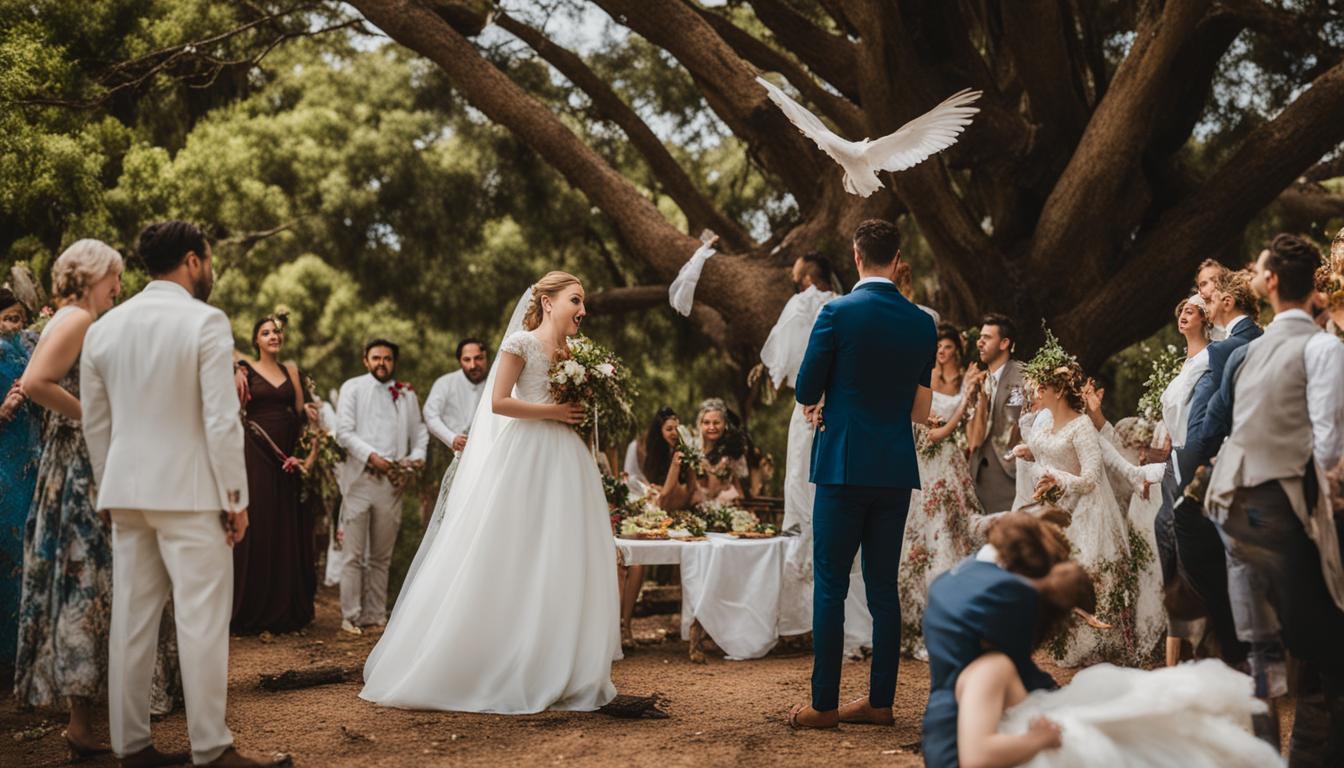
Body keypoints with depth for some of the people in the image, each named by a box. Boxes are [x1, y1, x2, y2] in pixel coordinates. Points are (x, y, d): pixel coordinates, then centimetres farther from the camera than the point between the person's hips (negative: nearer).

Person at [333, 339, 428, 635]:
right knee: (354, 555, -2)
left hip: (392, 482, 3)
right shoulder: (352, 388, 6)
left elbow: (419, 431, 16)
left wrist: (418, 455, -5)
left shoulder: (407, 394, 16)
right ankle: (351, 617, 2)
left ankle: (376, 615, 13)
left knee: (382, 556, 8)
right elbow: (343, 431, -3)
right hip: (359, 479, -3)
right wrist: (371, 456, -14)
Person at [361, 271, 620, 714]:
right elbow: (499, 402, -10)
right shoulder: (521, 342, -4)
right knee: (506, 565, -3)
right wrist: (554, 411, -13)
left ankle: (557, 674, 11)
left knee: (563, 567, 4)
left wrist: (581, 415, 1)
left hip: (566, 463, 7)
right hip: (524, 458, -7)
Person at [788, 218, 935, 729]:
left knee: (831, 586, 0)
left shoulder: (838, 313, -9)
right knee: (884, 586, 10)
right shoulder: (922, 324, 6)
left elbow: (805, 392, -3)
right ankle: (880, 701, 13)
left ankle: (824, 704, 2)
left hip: (844, 463, -5)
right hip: (897, 468, 5)